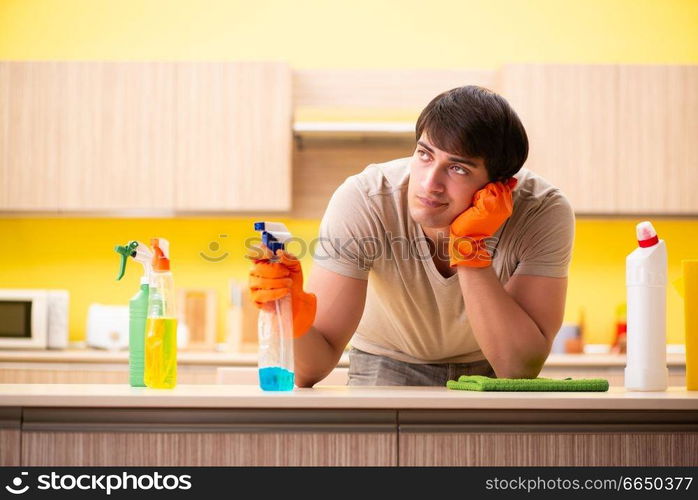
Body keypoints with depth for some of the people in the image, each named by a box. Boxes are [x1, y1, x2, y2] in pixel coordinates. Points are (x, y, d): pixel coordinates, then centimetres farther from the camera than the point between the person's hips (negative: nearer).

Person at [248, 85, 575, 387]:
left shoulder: (544, 211, -24)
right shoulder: (361, 203, -26)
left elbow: (521, 369, -28)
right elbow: (313, 368, -25)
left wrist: (470, 247, -34)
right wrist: (297, 321, -46)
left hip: (487, 374, 2)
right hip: (388, 367, -1)